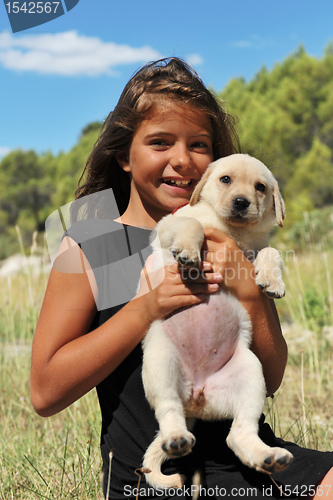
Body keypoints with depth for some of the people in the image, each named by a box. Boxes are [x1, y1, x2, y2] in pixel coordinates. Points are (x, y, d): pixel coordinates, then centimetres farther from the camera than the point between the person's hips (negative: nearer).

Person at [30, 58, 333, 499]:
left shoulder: (228, 243, 8)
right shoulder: (88, 248, -2)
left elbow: (271, 379, 6)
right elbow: (46, 393, -9)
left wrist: (248, 292, -12)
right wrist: (149, 308, -17)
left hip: (245, 461, 3)